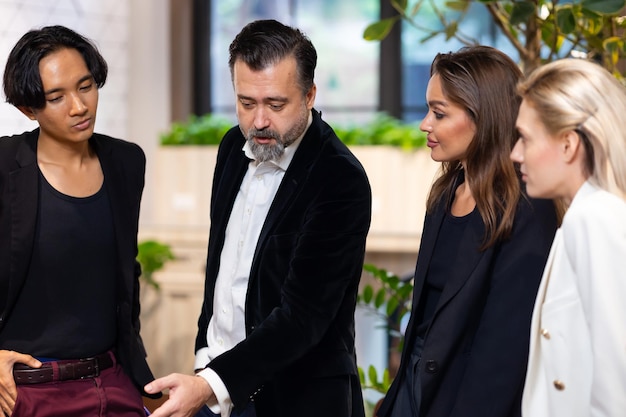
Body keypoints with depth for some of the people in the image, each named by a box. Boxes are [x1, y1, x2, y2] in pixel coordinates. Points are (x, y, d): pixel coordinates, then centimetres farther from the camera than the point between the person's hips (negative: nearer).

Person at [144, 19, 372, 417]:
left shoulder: (341, 181, -20)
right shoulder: (235, 146, 2)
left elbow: (302, 315, -25)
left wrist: (210, 384, -33)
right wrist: (204, 350, 14)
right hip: (216, 385, 6)